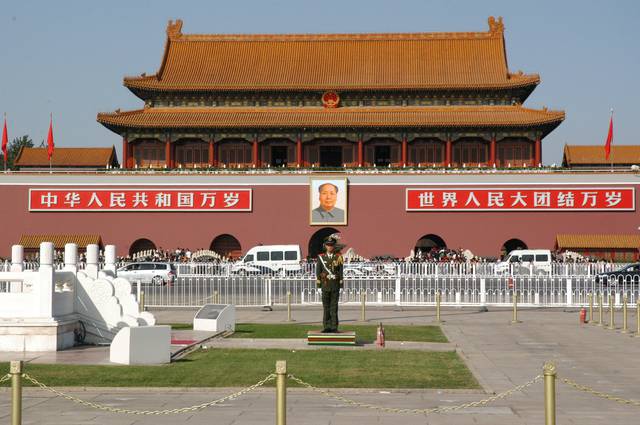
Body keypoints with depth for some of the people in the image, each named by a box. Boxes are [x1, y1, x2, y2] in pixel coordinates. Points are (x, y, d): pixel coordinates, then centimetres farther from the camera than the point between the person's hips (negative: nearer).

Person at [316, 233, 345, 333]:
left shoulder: (338, 257, 2)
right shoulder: (321, 257, 5)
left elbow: (341, 271, 1)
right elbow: (318, 271, 4)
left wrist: (341, 283, -3)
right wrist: (318, 283, -2)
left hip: (335, 285, -1)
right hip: (325, 285, 1)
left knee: (334, 307, 0)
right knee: (326, 307, 3)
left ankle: (334, 327, 2)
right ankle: (326, 327, 6)